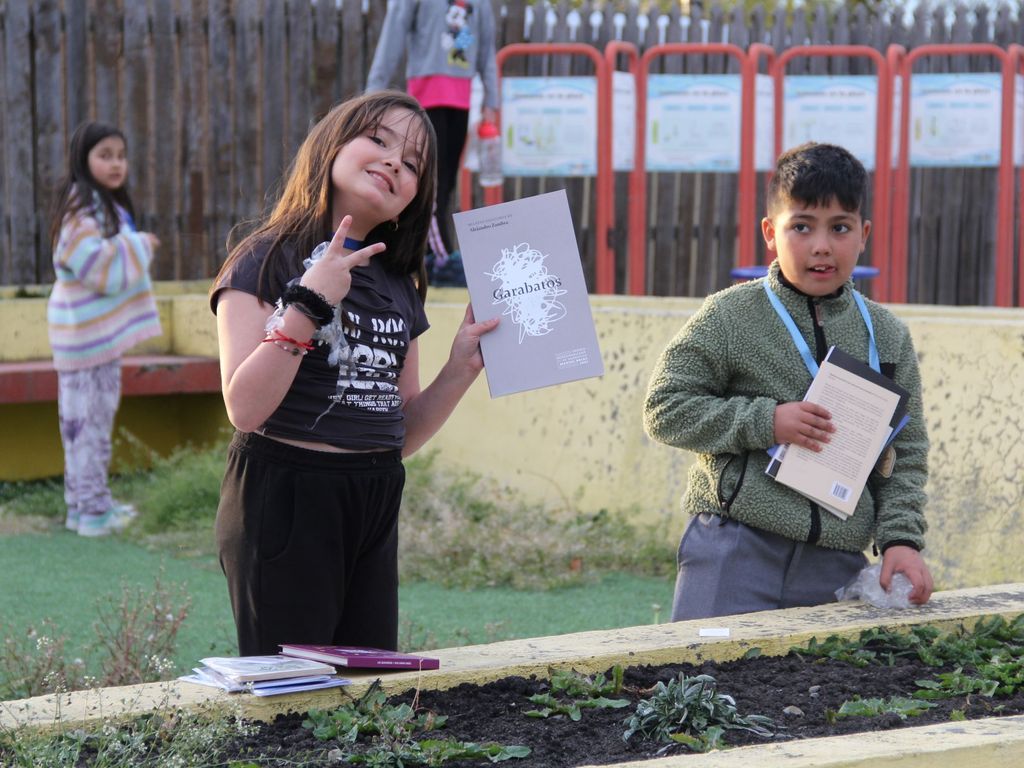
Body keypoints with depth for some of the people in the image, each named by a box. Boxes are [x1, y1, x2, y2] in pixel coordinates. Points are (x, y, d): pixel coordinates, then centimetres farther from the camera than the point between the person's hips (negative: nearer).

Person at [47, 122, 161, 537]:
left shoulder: (108, 205, 17)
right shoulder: (80, 208, -16)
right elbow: (98, 266, -23)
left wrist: (137, 249, 6)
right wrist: (140, 245, -12)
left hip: (102, 328, 10)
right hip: (87, 329, -10)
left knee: (95, 417, 14)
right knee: (87, 419, -6)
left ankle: (86, 502, 22)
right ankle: (92, 509, -3)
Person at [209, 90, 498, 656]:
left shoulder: (399, 284, 14)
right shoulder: (266, 260, -5)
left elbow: (401, 434, 15)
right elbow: (246, 410, -17)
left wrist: (462, 366, 2)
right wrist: (309, 302, -21)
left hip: (374, 507, 7)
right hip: (284, 502, -6)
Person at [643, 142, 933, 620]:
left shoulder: (887, 337, 10)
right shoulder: (730, 317, -2)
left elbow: (906, 454, 13)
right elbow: (664, 409, -2)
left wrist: (901, 539, 0)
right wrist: (765, 422, -12)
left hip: (836, 563, 3)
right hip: (736, 551, -3)